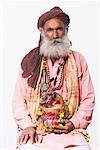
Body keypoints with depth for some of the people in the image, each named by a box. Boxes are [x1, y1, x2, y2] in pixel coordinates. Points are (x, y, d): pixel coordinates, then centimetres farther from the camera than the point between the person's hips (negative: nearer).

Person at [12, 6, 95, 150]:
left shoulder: (78, 60, 10)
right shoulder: (30, 61, 9)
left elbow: (88, 99, 8)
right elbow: (18, 100, 7)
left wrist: (75, 123, -6)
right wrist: (27, 126, -7)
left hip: (70, 132, 1)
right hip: (35, 131, 0)